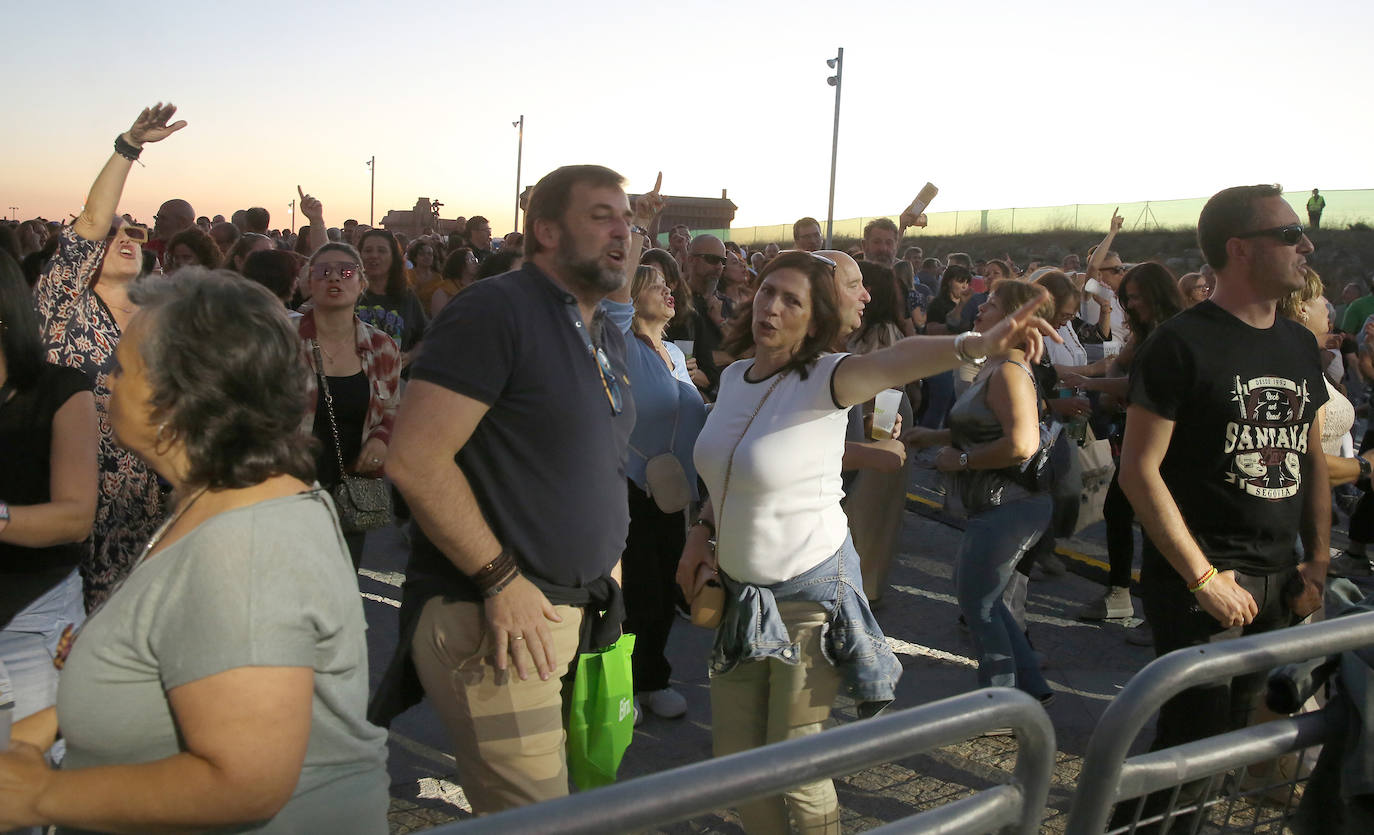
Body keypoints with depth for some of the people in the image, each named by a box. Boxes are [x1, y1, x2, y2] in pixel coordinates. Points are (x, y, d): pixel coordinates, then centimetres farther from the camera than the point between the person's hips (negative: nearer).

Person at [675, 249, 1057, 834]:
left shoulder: (821, 378, -18)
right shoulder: (733, 376, 3)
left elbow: (889, 363, -40)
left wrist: (977, 344, -58)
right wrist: (701, 532, 3)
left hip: (809, 594, -6)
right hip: (741, 592, 7)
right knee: (733, 756, 16)